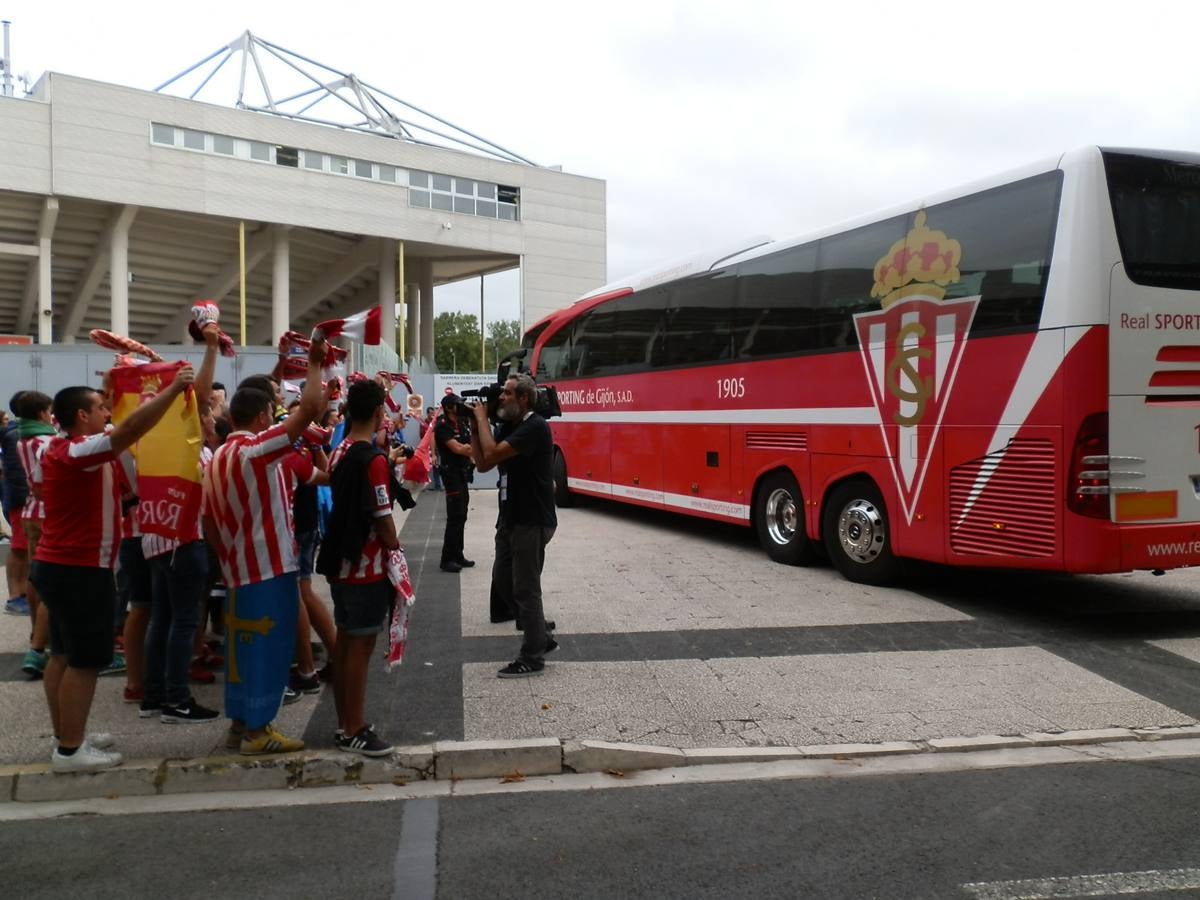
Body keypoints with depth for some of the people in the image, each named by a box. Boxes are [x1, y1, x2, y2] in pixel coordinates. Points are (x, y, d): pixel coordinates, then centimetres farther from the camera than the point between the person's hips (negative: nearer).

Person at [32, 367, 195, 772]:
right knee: (84, 661, -3)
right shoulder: (78, 451, -21)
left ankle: (65, 737, 25)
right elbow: (130, 430, -32)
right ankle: (70, 750, 3)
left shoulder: (61, 449, 10)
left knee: (64, 655, 16)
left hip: (57, 566, 10)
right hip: (81, 571, -10)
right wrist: (173, 388, -30)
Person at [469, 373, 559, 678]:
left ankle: (533, 658, 10)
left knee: (525, 589, -2)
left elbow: (493, 453, -26)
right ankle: (542, 638, 29)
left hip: (532, 521, -10)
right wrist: (473, 426, 3)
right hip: (510, 518, 10)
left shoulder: (535, 427, -17)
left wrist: (482, 418, -13)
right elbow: (483, 464, 10)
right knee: (502, 580, 16)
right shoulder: (507, 426, 11)